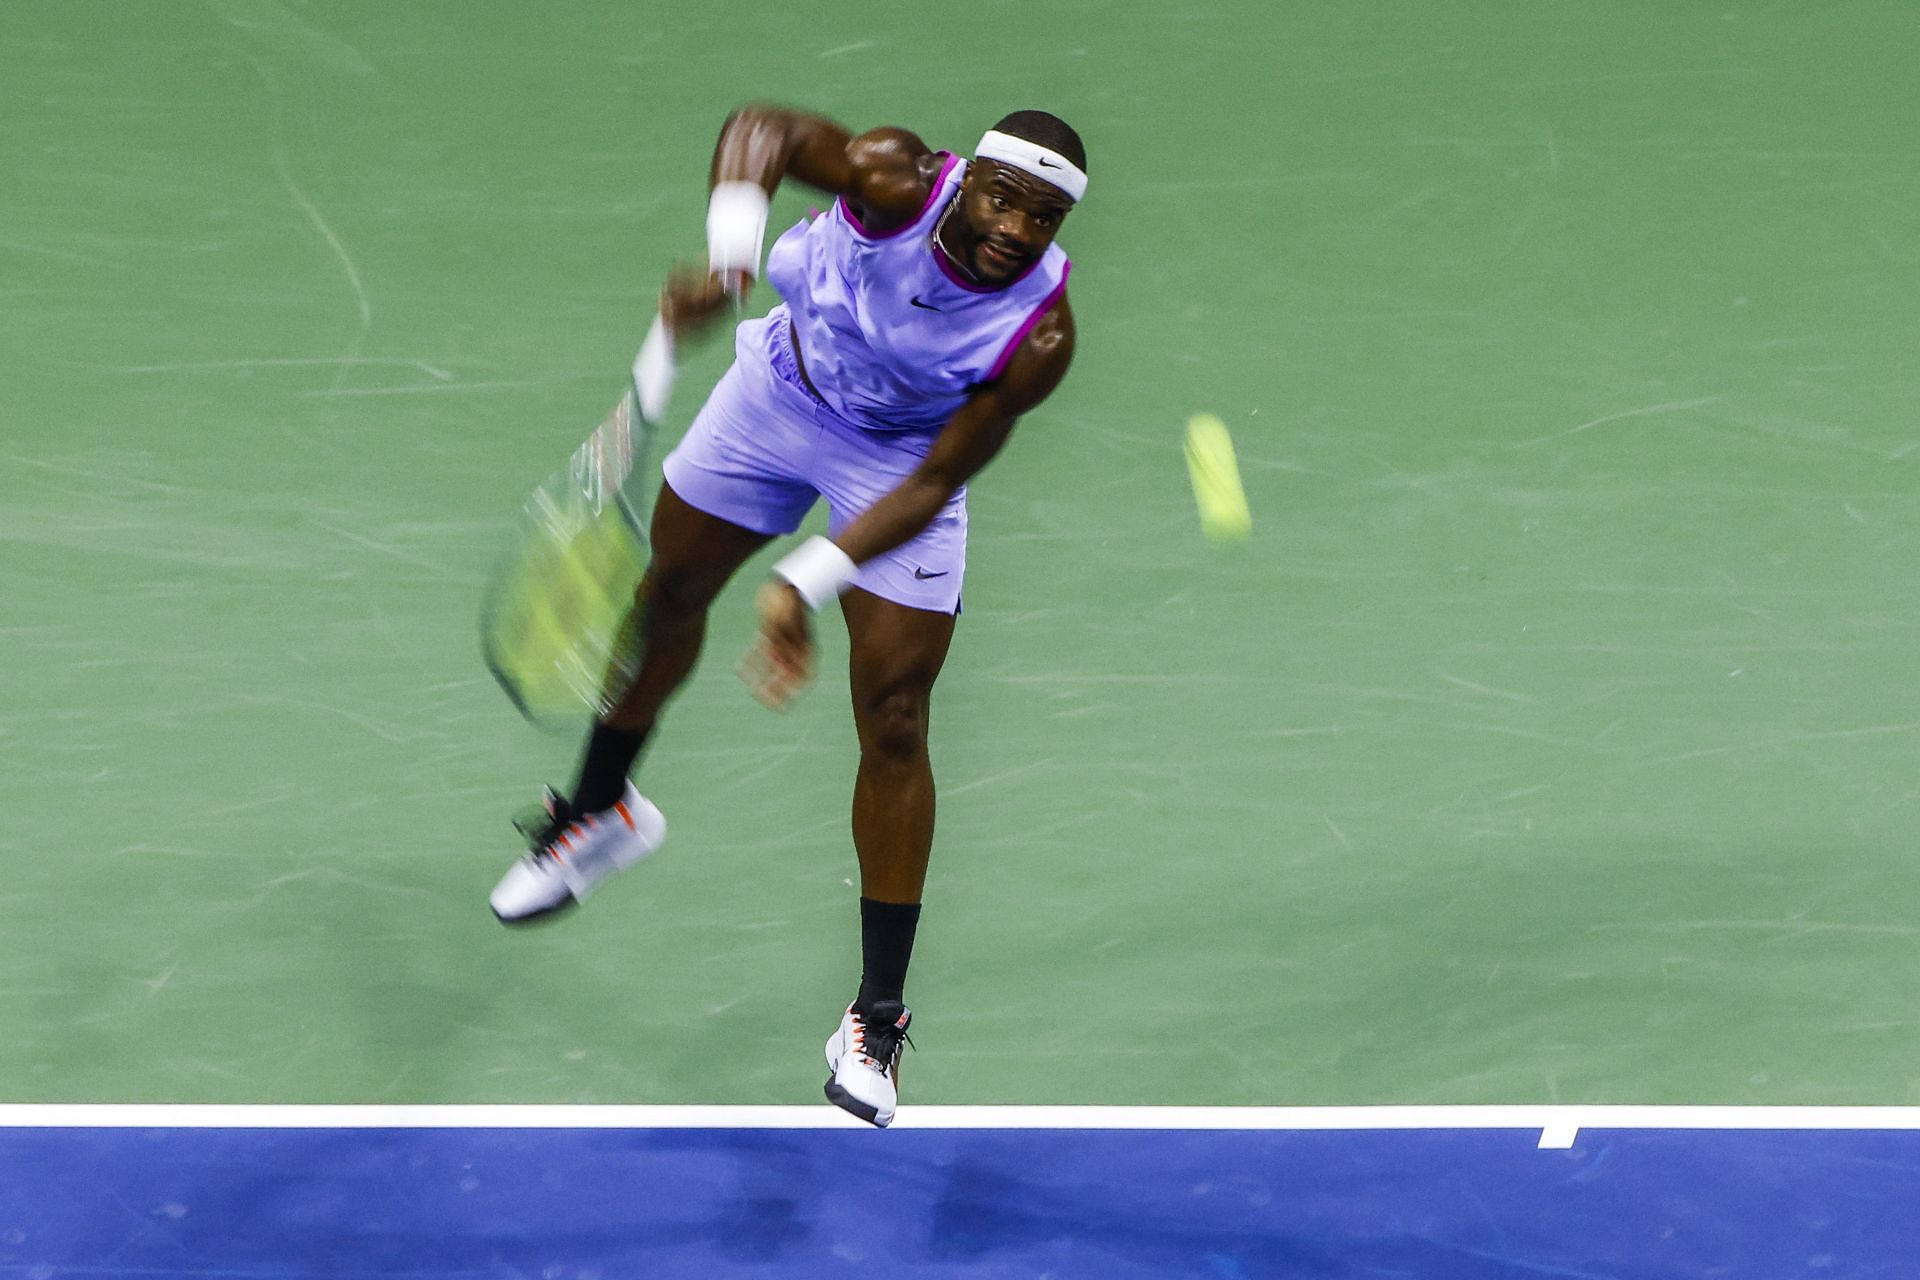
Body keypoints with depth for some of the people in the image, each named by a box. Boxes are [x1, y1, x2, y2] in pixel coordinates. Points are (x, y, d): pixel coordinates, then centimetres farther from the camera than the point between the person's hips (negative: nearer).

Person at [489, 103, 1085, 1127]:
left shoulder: (1040, 337, -33)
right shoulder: (897, 181, -34)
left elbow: (933, 485, -26)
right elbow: (763, 131, -19)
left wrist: (804, 585, -31)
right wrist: (729, 253, -37)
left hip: (902, 460, -2)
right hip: (782, 383, 3)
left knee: (893, 725, -7)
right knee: (669, 592, 21)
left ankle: (877, 1020, 5)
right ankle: (602, 812, 52)